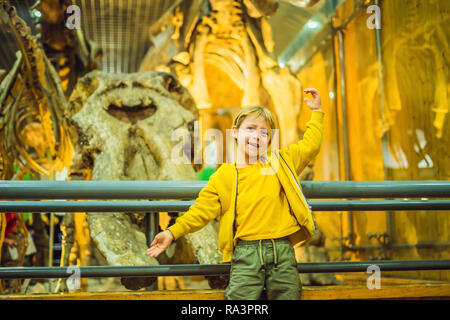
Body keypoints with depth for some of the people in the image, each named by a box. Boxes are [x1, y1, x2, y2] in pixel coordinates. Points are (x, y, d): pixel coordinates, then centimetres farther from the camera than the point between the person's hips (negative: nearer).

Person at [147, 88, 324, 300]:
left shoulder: (280, 162, 12)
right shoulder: (223, 177, 6)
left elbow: (310, 146, 20)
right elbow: (202, 209, 4)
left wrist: (316, 112, 22)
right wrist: (173, 232, -4)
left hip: (282, 251, 2)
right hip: (245, 253, -2)